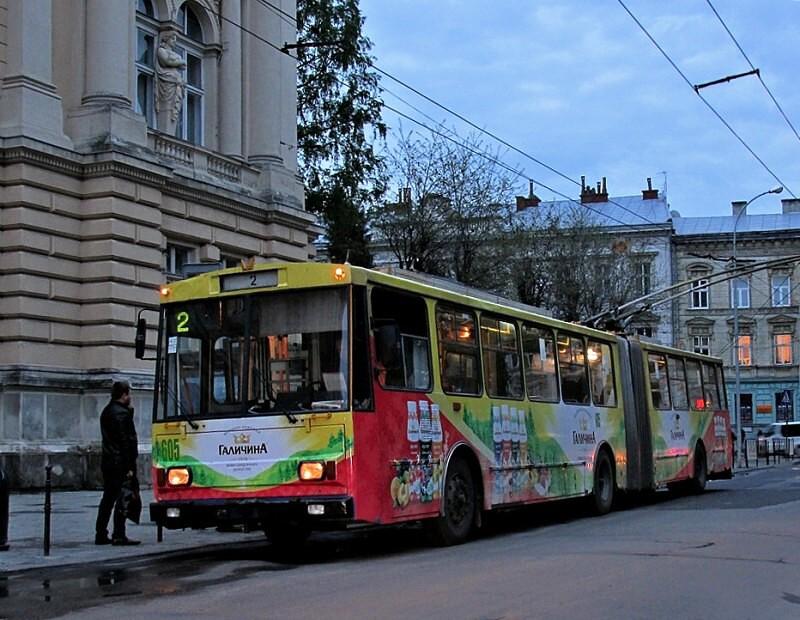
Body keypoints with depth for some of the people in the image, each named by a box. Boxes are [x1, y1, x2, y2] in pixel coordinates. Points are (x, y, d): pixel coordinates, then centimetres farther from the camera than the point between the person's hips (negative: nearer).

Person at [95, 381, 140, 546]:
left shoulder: (106, 412, 16)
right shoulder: (122, 413, -14)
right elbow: (125, 442, -18)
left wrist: (129, 410, 9)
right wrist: (129, 467, -18)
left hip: (107, 462, 9)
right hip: (120, 463, -9)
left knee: (108, 498, 13)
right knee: (122, 499, -5)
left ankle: (101, 534, 16)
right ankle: (119, 536, -4)